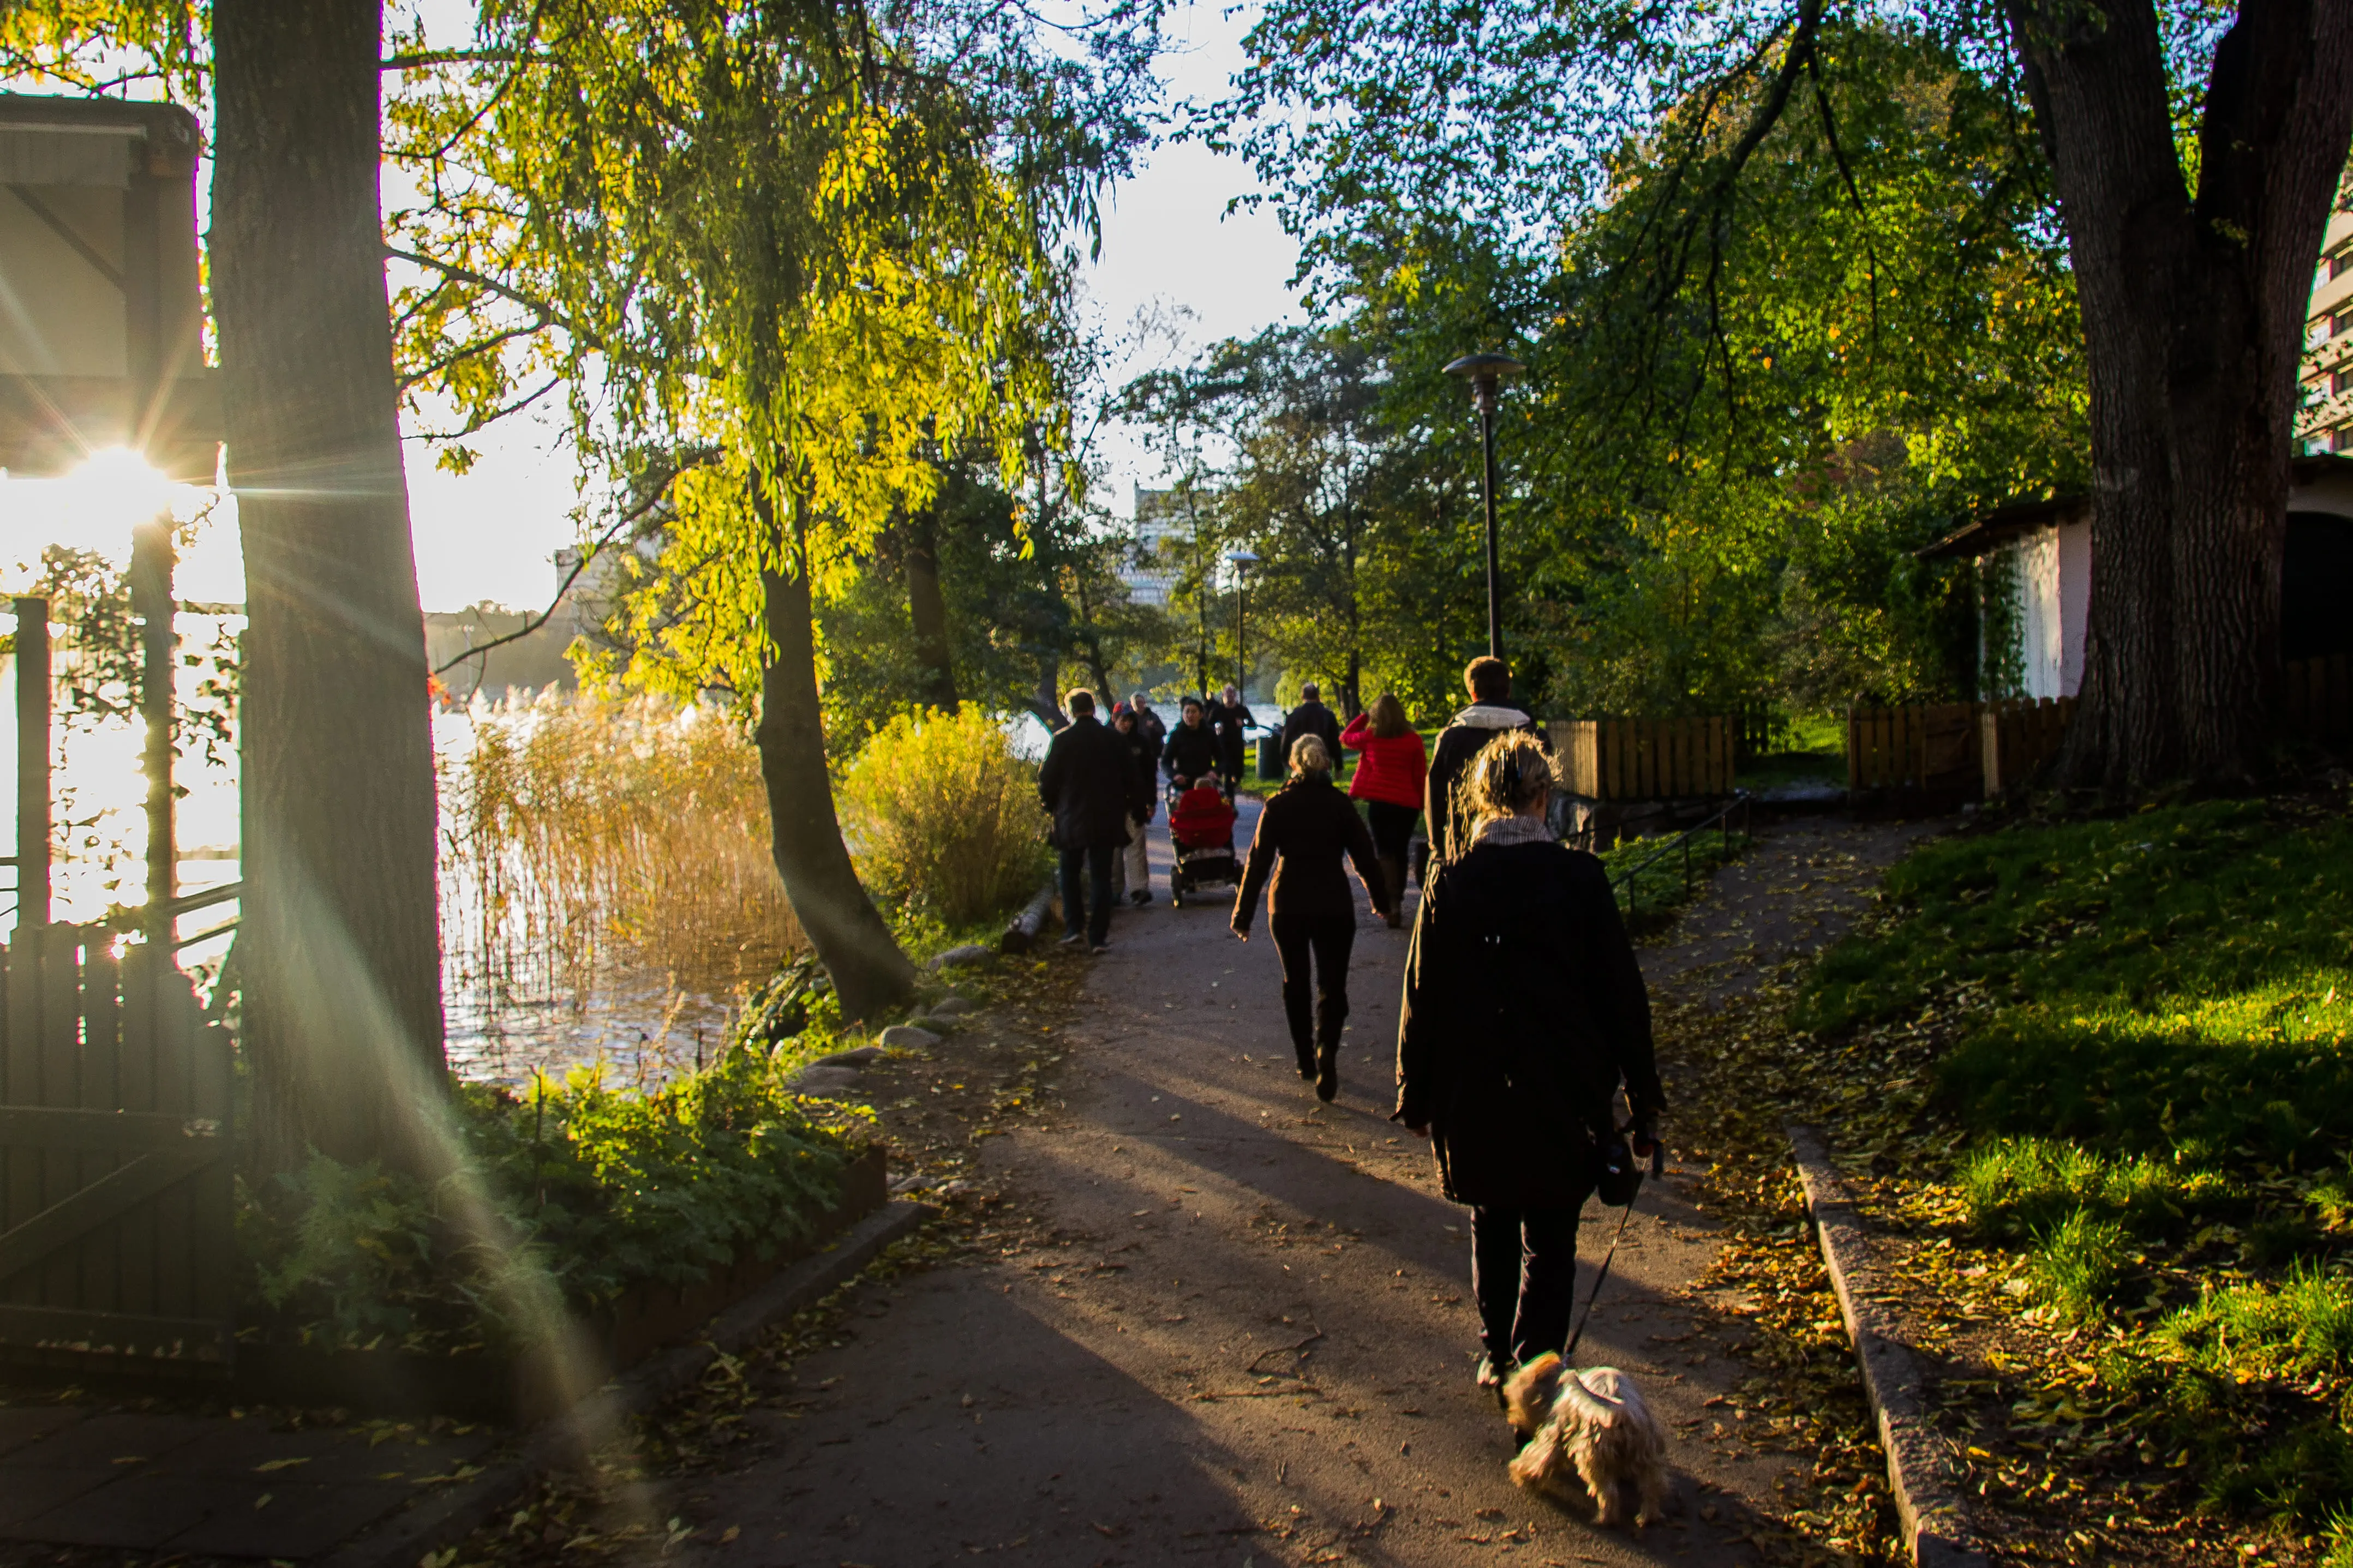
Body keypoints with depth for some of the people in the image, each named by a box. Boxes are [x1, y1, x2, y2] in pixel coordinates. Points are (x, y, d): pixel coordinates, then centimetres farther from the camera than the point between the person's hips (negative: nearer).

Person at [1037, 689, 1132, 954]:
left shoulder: (1062, 740, -8)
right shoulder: (1114, 740, -1)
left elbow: (1047, 781, -5)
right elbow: (1129, 779, 4)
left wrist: (1052, 806, 11)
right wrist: (1121, 808, 16)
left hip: (1071, 819, -1)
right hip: (1106, 820, 1)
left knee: (1070, 873, 16)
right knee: (1101, 877, 6)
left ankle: (1074, 927, 6)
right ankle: (1098, 937, 4)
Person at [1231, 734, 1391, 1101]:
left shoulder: (1277, 806, -3)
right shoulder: (1340, 804, -3)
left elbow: (1258, 862, -3)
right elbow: (1365, 855, 0)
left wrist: (1243, 915, 1)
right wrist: (1381, 901, 14)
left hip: (1288, 906, 1)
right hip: (1334, 906, -1)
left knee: (1295, 984, 17)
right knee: (1332, 987, 3)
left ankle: (1306, 1061, 23)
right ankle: (1326, 1056, -19)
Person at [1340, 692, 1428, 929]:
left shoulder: (1370, 737, -3)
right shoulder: (1413, 740, -3)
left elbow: (1346, 737, 17)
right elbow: (1421, 775, 1)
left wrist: (1365, 715, 20)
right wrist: (1422, 804, 11)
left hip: (1379, 801, -1)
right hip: (1407, 803, 1)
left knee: (1385, 852, 3)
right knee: (1400, 851, 14)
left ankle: (1392, 903, -13)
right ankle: (1397, 899, 22)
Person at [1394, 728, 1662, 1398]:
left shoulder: (1450, 881, -7)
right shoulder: (1579, 877, -10)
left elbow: (1422, 998, -2)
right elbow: (1622, 992, -5)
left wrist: (1417, 1094, 9)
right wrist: (1644, 1096, 4)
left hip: (1474, 1091, 2)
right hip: (1563, 1090, -1)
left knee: (1492, 1226, 21)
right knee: (1550, 1240, 12)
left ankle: (1497, 1358, 32)